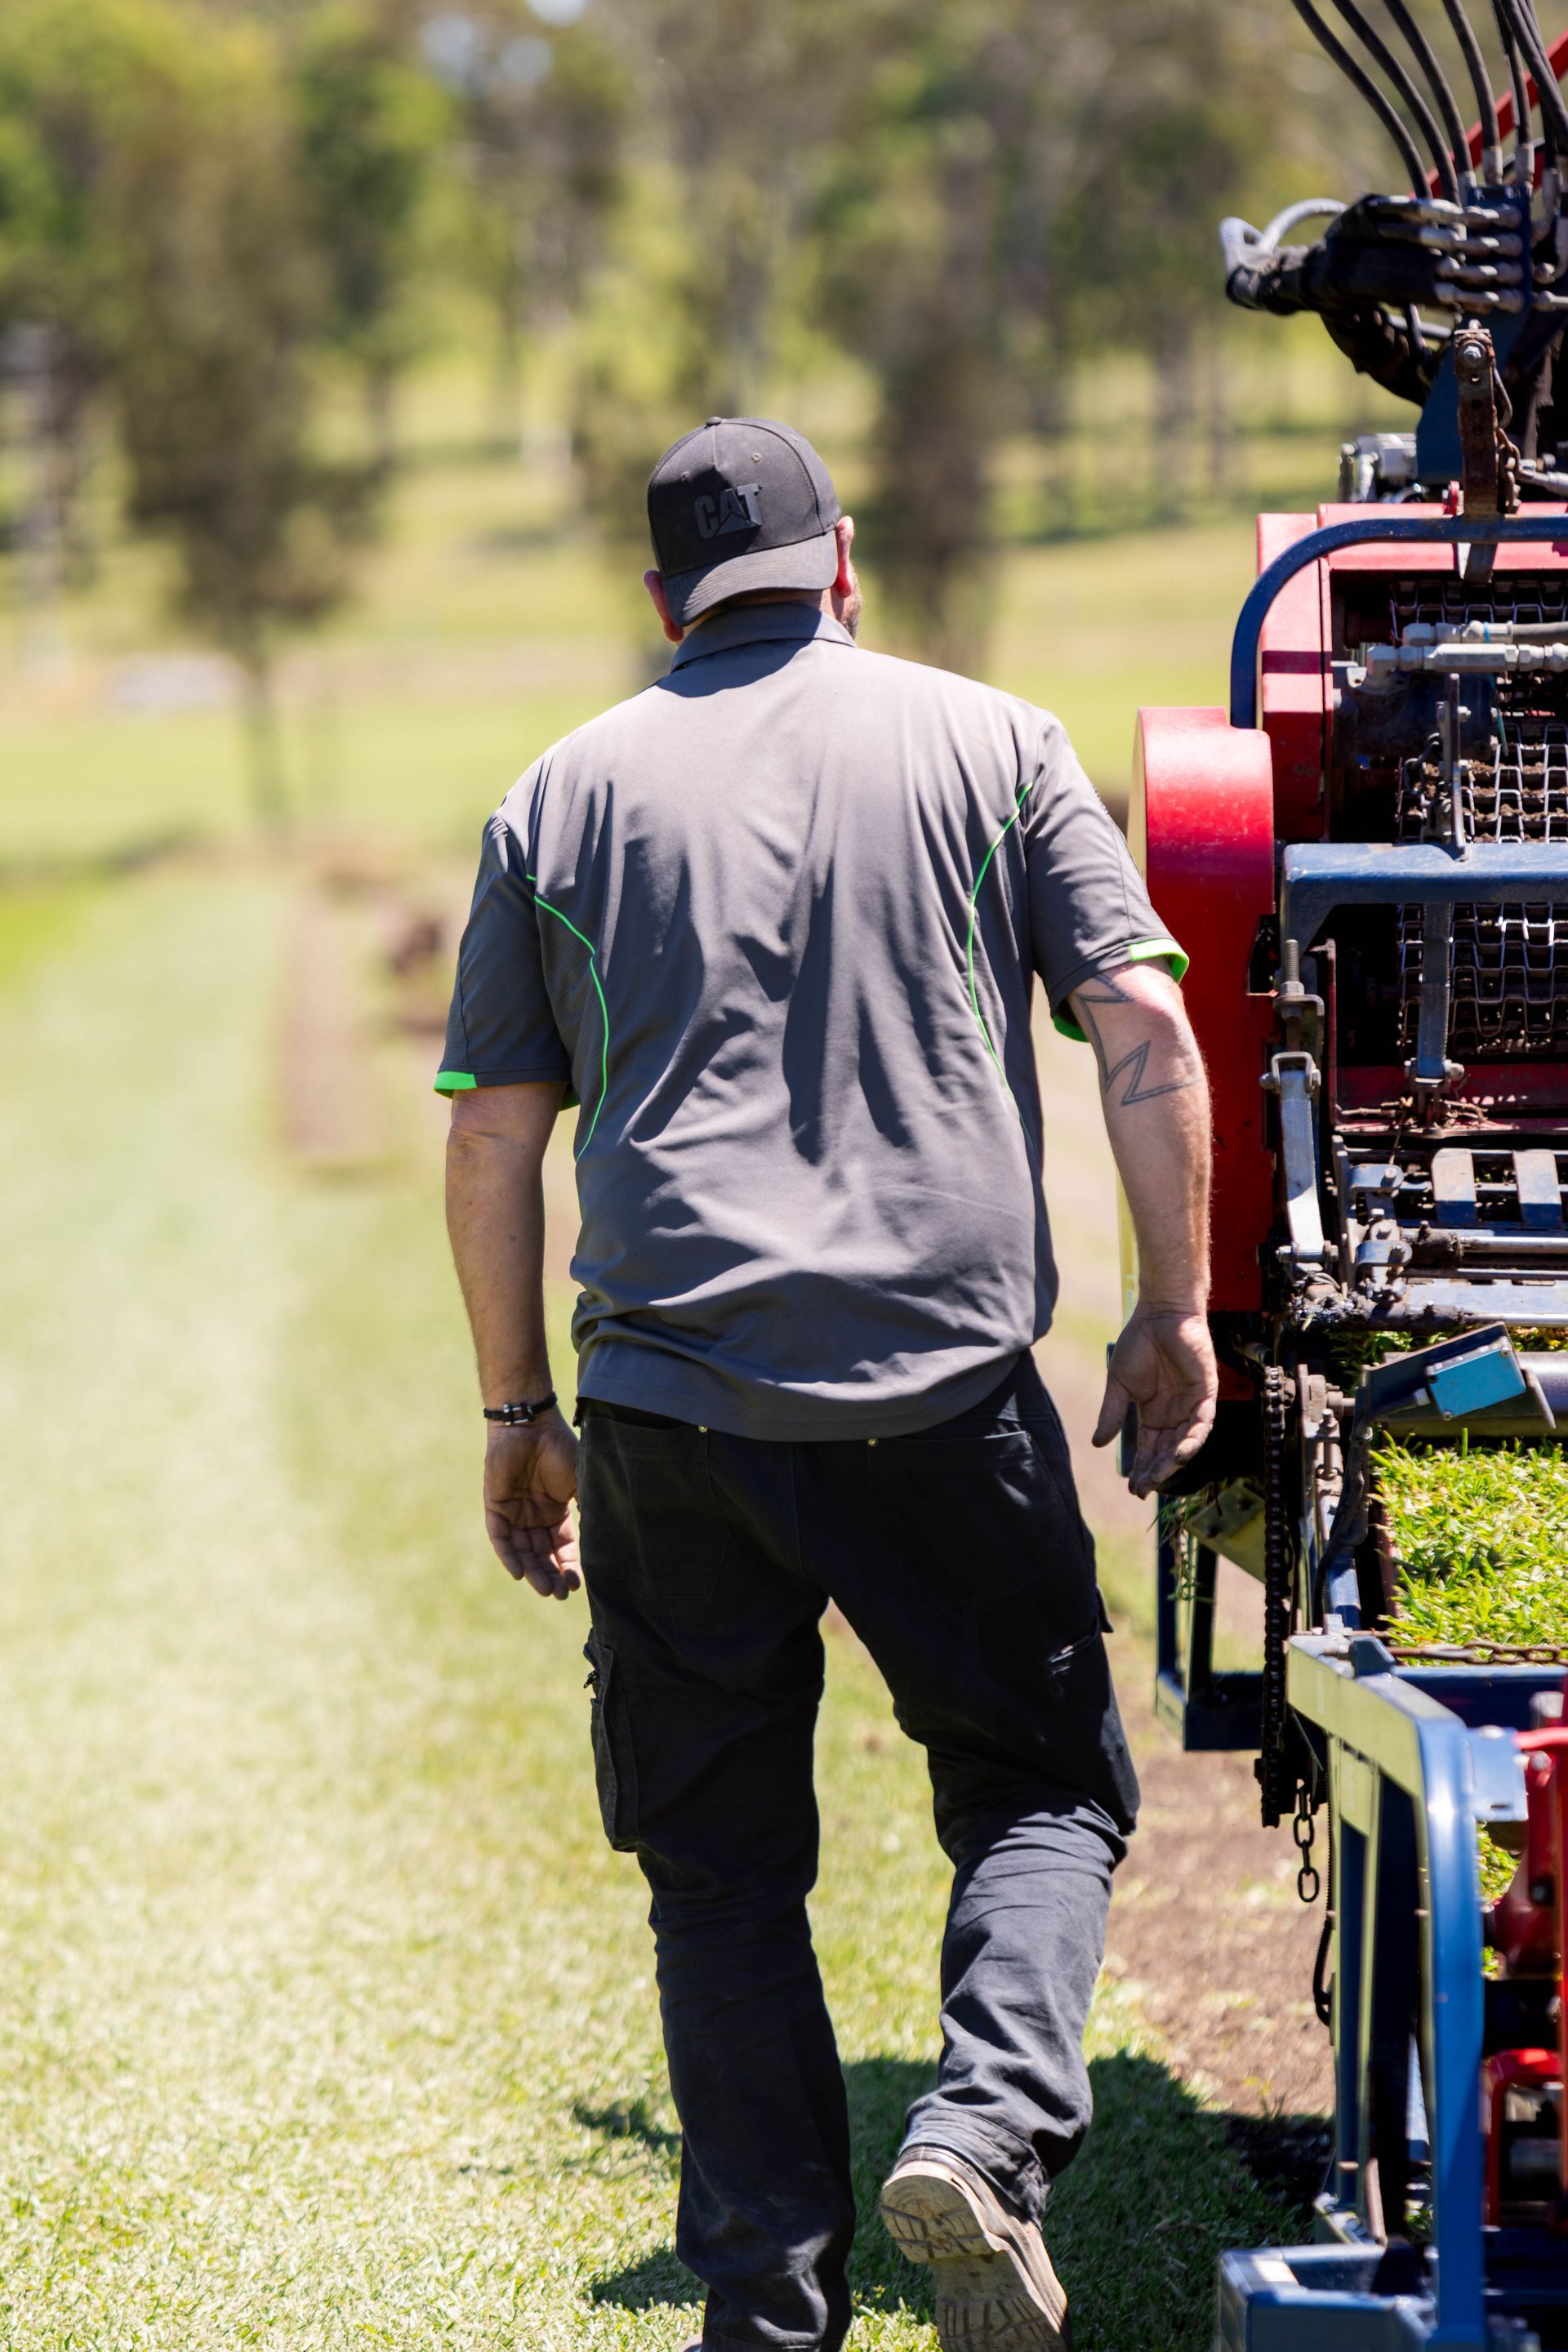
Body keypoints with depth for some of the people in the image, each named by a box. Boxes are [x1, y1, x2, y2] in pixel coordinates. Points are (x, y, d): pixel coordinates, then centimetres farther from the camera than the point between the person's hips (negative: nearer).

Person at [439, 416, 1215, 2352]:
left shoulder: (565, 793, 12)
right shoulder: (988, 743, 9)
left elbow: (493, 1135, 11)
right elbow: (1143, 1027, -1)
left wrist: (519, 1412, 18)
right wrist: (1175, 1308, 5)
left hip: (672, 1394, 1)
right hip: (948, 1382, -1)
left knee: (723, 1865, 10)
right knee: (1040, 1790, 11)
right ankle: (988, 2126, -13)